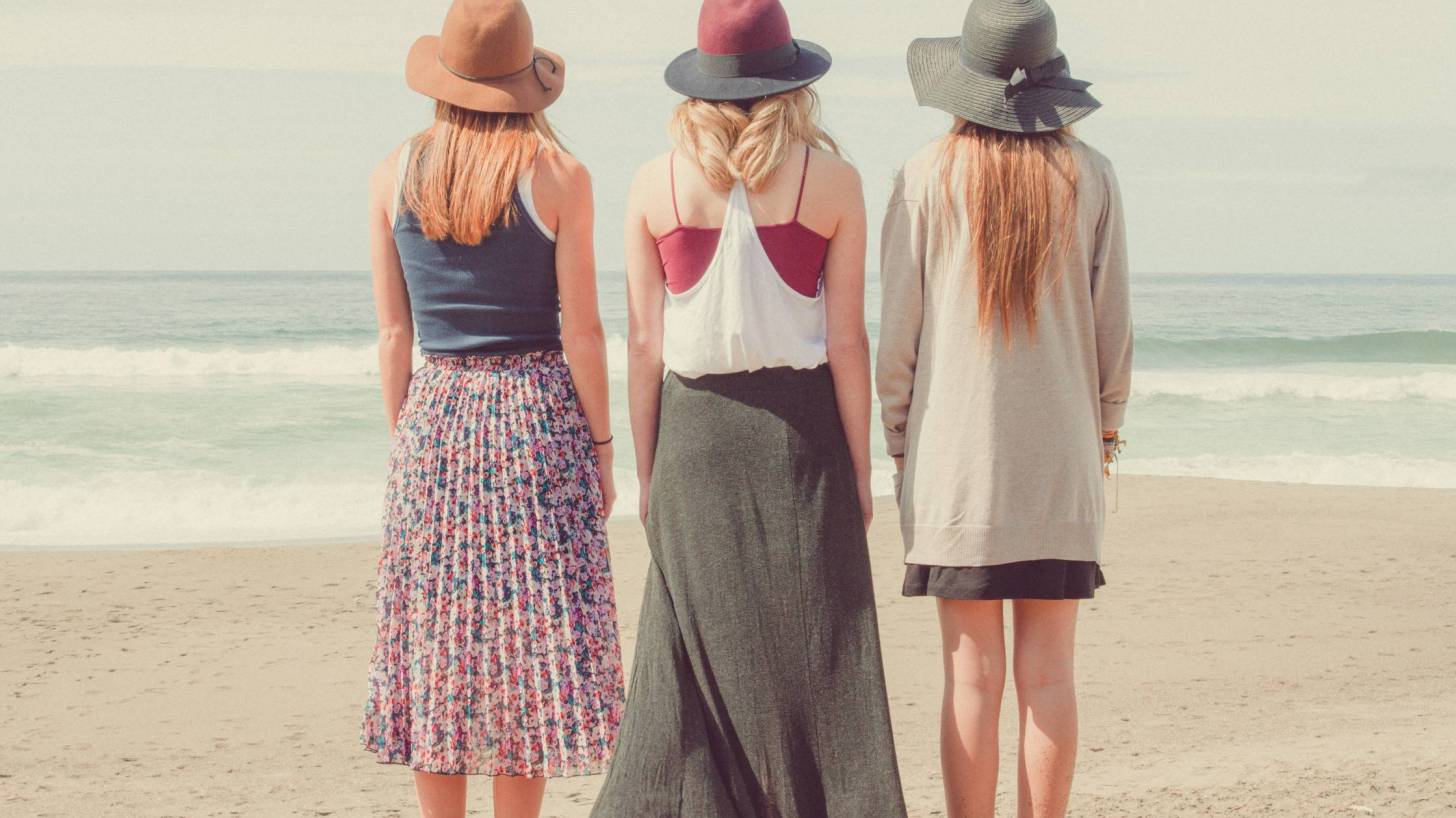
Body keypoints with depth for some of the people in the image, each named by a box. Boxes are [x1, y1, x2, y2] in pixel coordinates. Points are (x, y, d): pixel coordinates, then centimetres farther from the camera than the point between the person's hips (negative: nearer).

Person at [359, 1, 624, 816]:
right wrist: (601, 447, 2)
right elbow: (581, 331, -7)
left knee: (438, 636, 9)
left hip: (435, 416, 3)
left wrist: (407, 436, 14)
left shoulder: (395, 174, 2)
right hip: (537, 413, -3)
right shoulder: (556, 174, -6)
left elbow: (393, 333, 5)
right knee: (532, 637, 3)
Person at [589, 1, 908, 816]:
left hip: (693, 431, 2)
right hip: (799, 423, -2)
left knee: (696, 659, 8)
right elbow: (846, 341, -4)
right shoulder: (830, 180, -4)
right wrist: (860, 471, 3)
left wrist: (647, 472, 9)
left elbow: (644, 343, 2)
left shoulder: (655, 184, 0)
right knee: (815, 656, 4)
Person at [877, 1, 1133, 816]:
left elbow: (899, 329, -1)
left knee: (973, 673, 1)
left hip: (954, 454, -1)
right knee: (1048, 673, 5)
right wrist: (1105, 433, 16)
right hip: (1060, 457, 1)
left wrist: (899, 443, 9)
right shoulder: (1088, 176, 1)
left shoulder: (929, 176, -3)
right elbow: (1113, 327, 4)